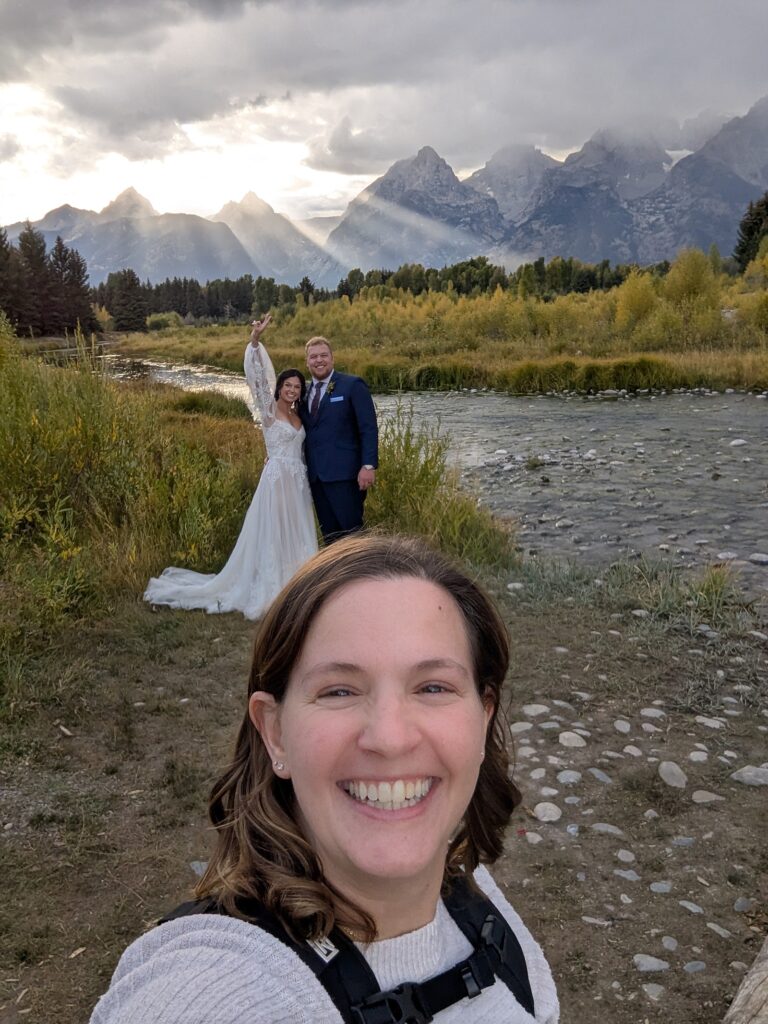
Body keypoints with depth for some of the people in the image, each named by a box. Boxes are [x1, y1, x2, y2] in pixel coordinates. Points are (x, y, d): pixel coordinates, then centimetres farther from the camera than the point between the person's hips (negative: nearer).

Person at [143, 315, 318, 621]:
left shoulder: (297, 416, 14)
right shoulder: (269, 409, -4)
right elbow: (257, 375, -16)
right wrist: (255, 340, -28)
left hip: (298, 482, 7)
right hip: (277, 480, -7)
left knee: (295, 536, 12)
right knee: (272, 535, -1)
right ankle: (269, 592, 8)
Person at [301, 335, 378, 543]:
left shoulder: (352, 385, -3)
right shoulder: (304, 392, 14)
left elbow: (369, 429, -8)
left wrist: (368, 465, -17)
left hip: (343, 473, -6)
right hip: (315, 474, 6)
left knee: (352, 530, -4)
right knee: (329, 535, 11)